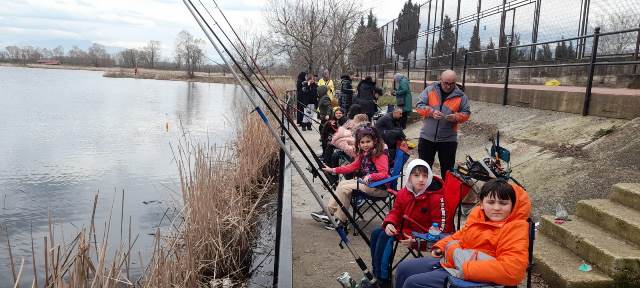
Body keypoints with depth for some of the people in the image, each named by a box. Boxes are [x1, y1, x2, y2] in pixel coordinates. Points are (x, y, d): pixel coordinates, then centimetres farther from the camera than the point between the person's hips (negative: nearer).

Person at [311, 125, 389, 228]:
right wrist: (333, 170, 12)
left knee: (345, 188, -15)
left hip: (379, 187, -9)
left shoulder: (380, 156, -15)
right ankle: (329, 211, 5)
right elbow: (353, 166, 17)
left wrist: (370, 176, -40)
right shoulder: (363, 154, 11)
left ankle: (340, 220, -5)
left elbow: (384, 174, -24)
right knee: (342, 184, 6)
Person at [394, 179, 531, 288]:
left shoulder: (515, 228, -21)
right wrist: (441, 246, 7)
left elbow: (512, 270, -32)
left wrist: (465, 268, -30)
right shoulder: (477, 213, 2)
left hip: (471, 276, -8)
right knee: (404, 268, 13)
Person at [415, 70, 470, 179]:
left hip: (448, 139, 0)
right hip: (427, 137, 0)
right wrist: (431, 112, -22)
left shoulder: (460, 96, -1)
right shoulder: (429, 90, -2)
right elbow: (419, 106, -4)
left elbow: (466, 113, 2)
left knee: (447, 169, 10)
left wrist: (456, 117, -19)